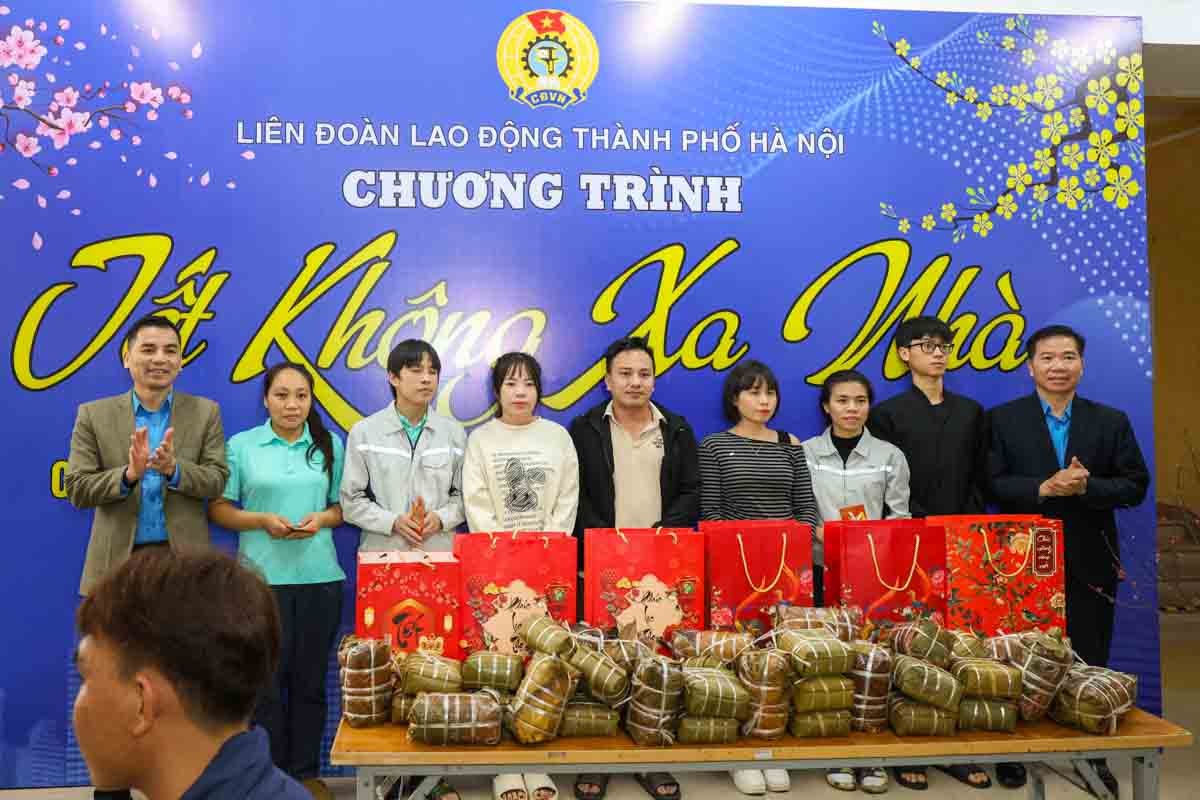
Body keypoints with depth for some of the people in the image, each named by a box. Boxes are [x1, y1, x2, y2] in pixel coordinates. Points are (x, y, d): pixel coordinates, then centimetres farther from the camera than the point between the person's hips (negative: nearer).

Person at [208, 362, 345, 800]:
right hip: (261, 578, -1)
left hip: (319, 576, 2)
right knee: (266, 679, 5)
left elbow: (344, 506, 11)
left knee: (310, 679, 9)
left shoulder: (331, 446, 7)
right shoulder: (240, 445, 1)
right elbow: (218, 509, 2)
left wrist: (322, 519, -10)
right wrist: (262, 521, -13)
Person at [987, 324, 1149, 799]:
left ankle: (1094, 758, 23)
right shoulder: (1003, 419, 1)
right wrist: (1042, 488, -21)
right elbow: (991, 484, -7)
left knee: (1090, 663, 10)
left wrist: (1086, 486, -18)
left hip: (1089, 561, 2)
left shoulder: (1111, 421, 6)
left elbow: (1135, 486, 0)